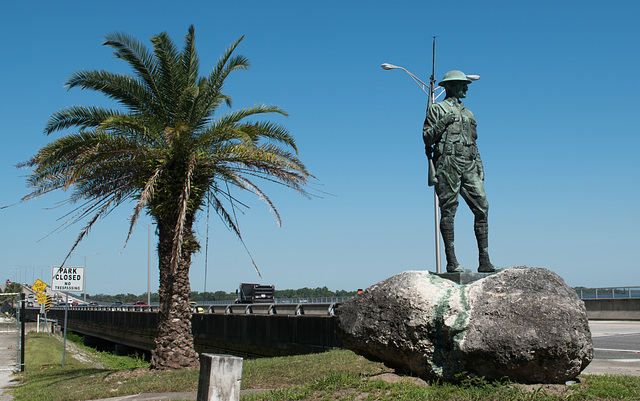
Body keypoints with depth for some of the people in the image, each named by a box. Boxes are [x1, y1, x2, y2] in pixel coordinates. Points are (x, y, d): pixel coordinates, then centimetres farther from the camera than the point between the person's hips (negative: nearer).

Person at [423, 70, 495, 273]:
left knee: (482, 207, -5)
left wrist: (480, 170, 16)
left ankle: (484, 261, -4)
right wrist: (442, 123, -12)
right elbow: (427, 138, 2)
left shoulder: (468, 114, 27)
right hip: (447, 163, -6)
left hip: (469, 165, 6)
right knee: (448, 210, -7)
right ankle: (451, 262, -6)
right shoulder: (437, 109, 9)